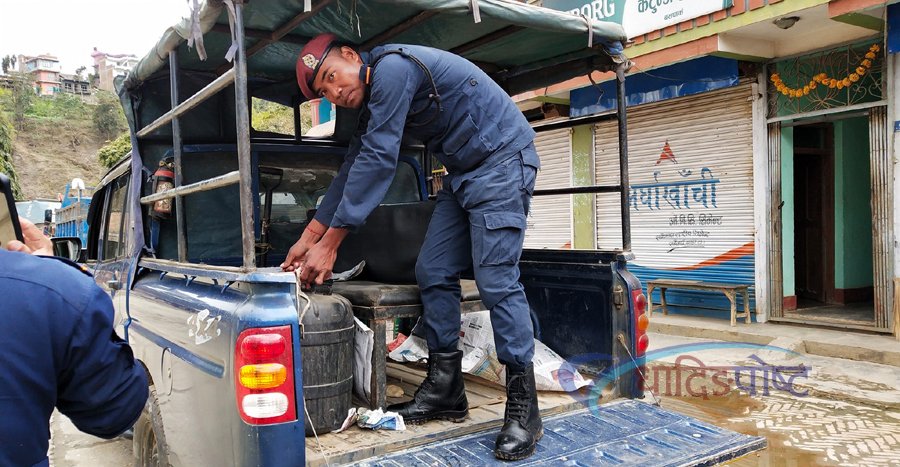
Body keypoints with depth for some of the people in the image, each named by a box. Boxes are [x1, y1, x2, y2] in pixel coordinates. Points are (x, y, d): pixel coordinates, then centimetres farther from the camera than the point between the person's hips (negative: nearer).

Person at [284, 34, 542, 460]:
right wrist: (308, 238, 12)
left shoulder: (391, 67, -18)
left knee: (496, 281, -14)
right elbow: (352, 172, 14)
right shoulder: (372, 103, 12)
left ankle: (523, 409, -5)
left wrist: (329, 243, -19)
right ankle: (445, 389, 12)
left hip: (501, 160, -10)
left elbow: (377, 163, -22)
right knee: (432, 274, 4)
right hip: (462, 172, 10)